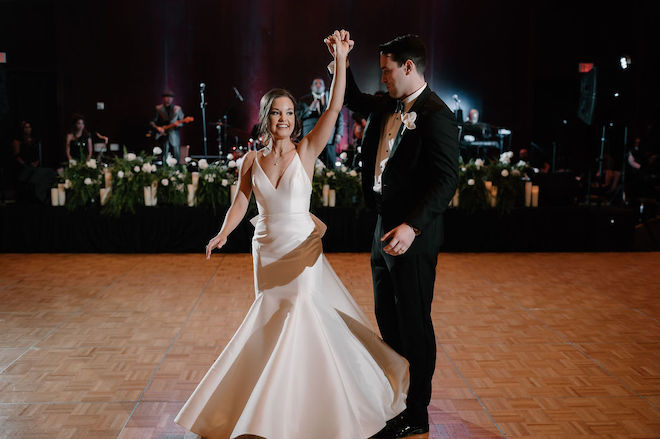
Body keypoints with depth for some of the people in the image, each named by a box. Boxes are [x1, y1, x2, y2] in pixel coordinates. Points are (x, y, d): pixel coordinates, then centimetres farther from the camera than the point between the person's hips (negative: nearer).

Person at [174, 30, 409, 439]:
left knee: (301, 316, -7)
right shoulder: (251, 160, 0)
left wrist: (340, 60, -23)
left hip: (303, 250, -3)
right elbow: (240, 202, 5)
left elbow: (334, 108, -16)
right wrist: (222, 235, -11)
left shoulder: (306, 151, -7)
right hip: (266, 251, 3)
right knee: (276, 321, 13)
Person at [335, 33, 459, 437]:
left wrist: (412, 226, -32)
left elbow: (447, 180, -23)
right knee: (387, 317, 19)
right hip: (385, 229, 9)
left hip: (412, 236, -9)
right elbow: (354, 100, 28)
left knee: (413, 323, 3)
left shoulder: (436, 116, -17)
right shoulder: (388, 107, 10)